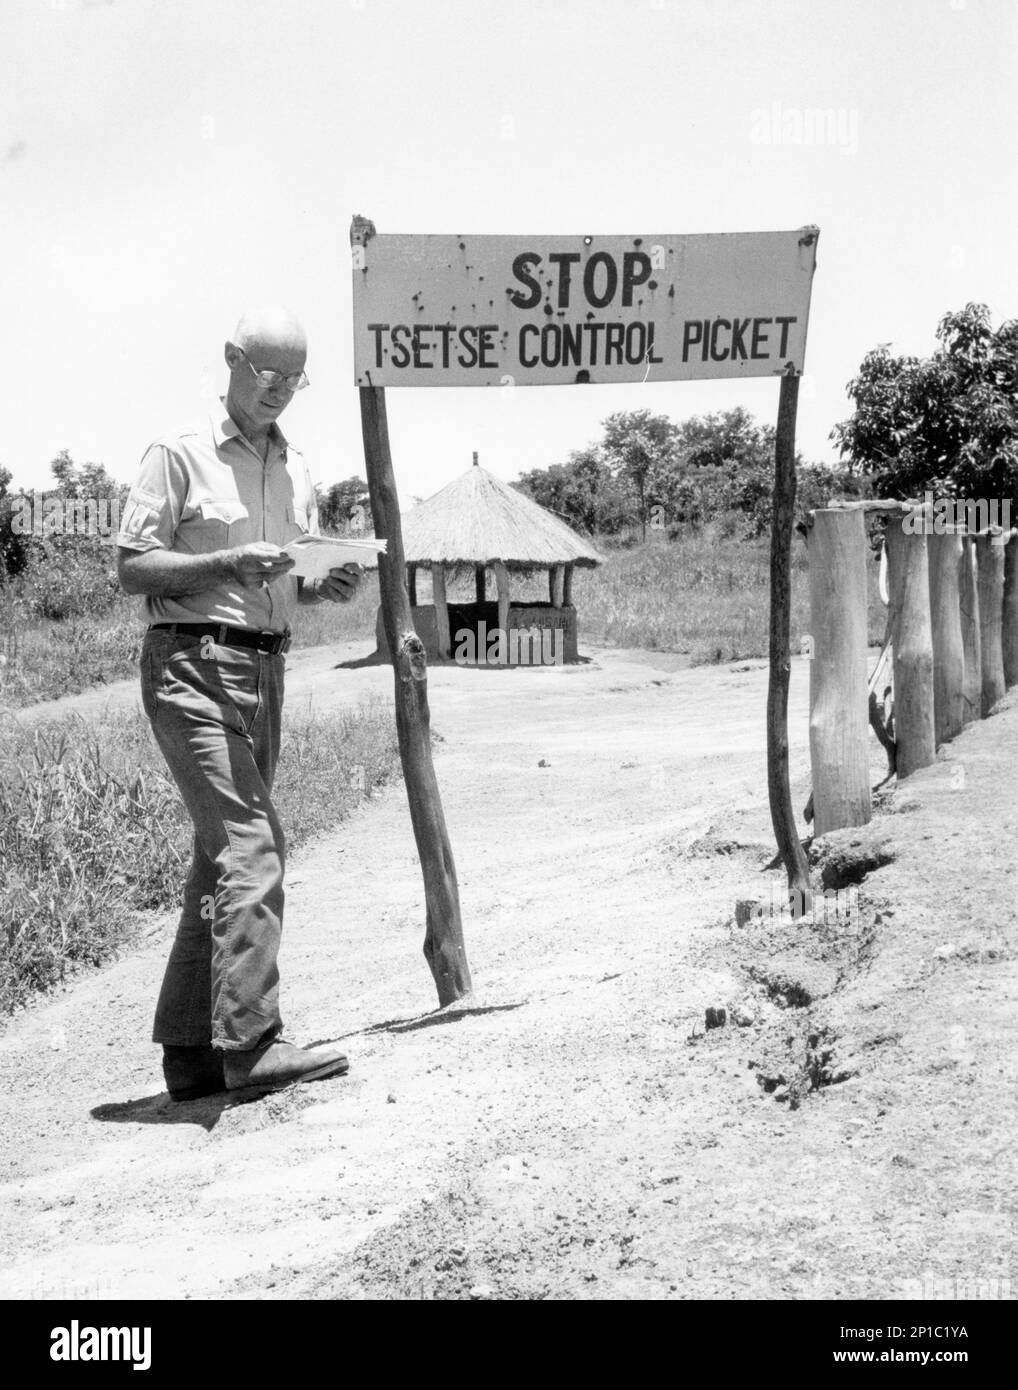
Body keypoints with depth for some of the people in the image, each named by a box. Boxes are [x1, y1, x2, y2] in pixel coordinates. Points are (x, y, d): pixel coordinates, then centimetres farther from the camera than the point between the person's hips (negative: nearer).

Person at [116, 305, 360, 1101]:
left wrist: (328, 587, 1)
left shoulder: (296, 470, 18)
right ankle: (252, 1043, -16)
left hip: (265, 669, 7)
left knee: (223, 857, 9)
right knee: (251, 845, -17)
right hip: (193, 666, -7)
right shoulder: (180, 455, -2)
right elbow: (131, 569, -6)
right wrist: (228, 564, -18)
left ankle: (190, 1049, 17)